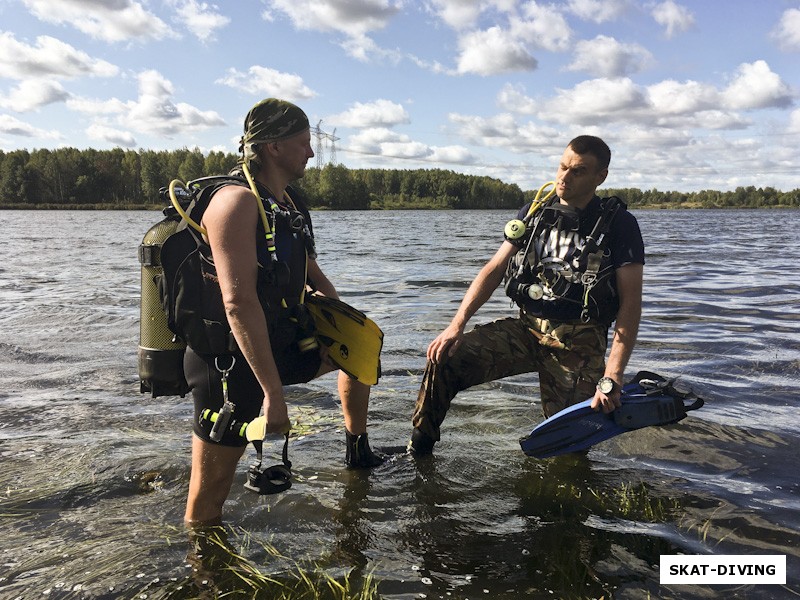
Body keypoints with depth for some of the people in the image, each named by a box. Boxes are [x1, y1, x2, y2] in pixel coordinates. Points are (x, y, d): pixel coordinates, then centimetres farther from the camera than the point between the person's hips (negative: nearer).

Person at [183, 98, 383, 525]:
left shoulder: (289, 203, 8)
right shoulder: (237, 201, -20)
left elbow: (314, 278, 19)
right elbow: (239, 303, -28)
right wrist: (273, 393, -30)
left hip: (278, 347, 9)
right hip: (230, 362, -9)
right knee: (207, 506, -3)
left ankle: (358, 452, 39)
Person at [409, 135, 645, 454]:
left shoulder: (619, 225, -5)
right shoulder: (535, 213, 7)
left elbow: (630, 303, -11)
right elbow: (494, 269, 5)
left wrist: (611, 378, -21)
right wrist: (456, 325, -8)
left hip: (579, 344, -3)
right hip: (525, 328, 3)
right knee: (445, 359, -17)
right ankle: (417, 453, 2)